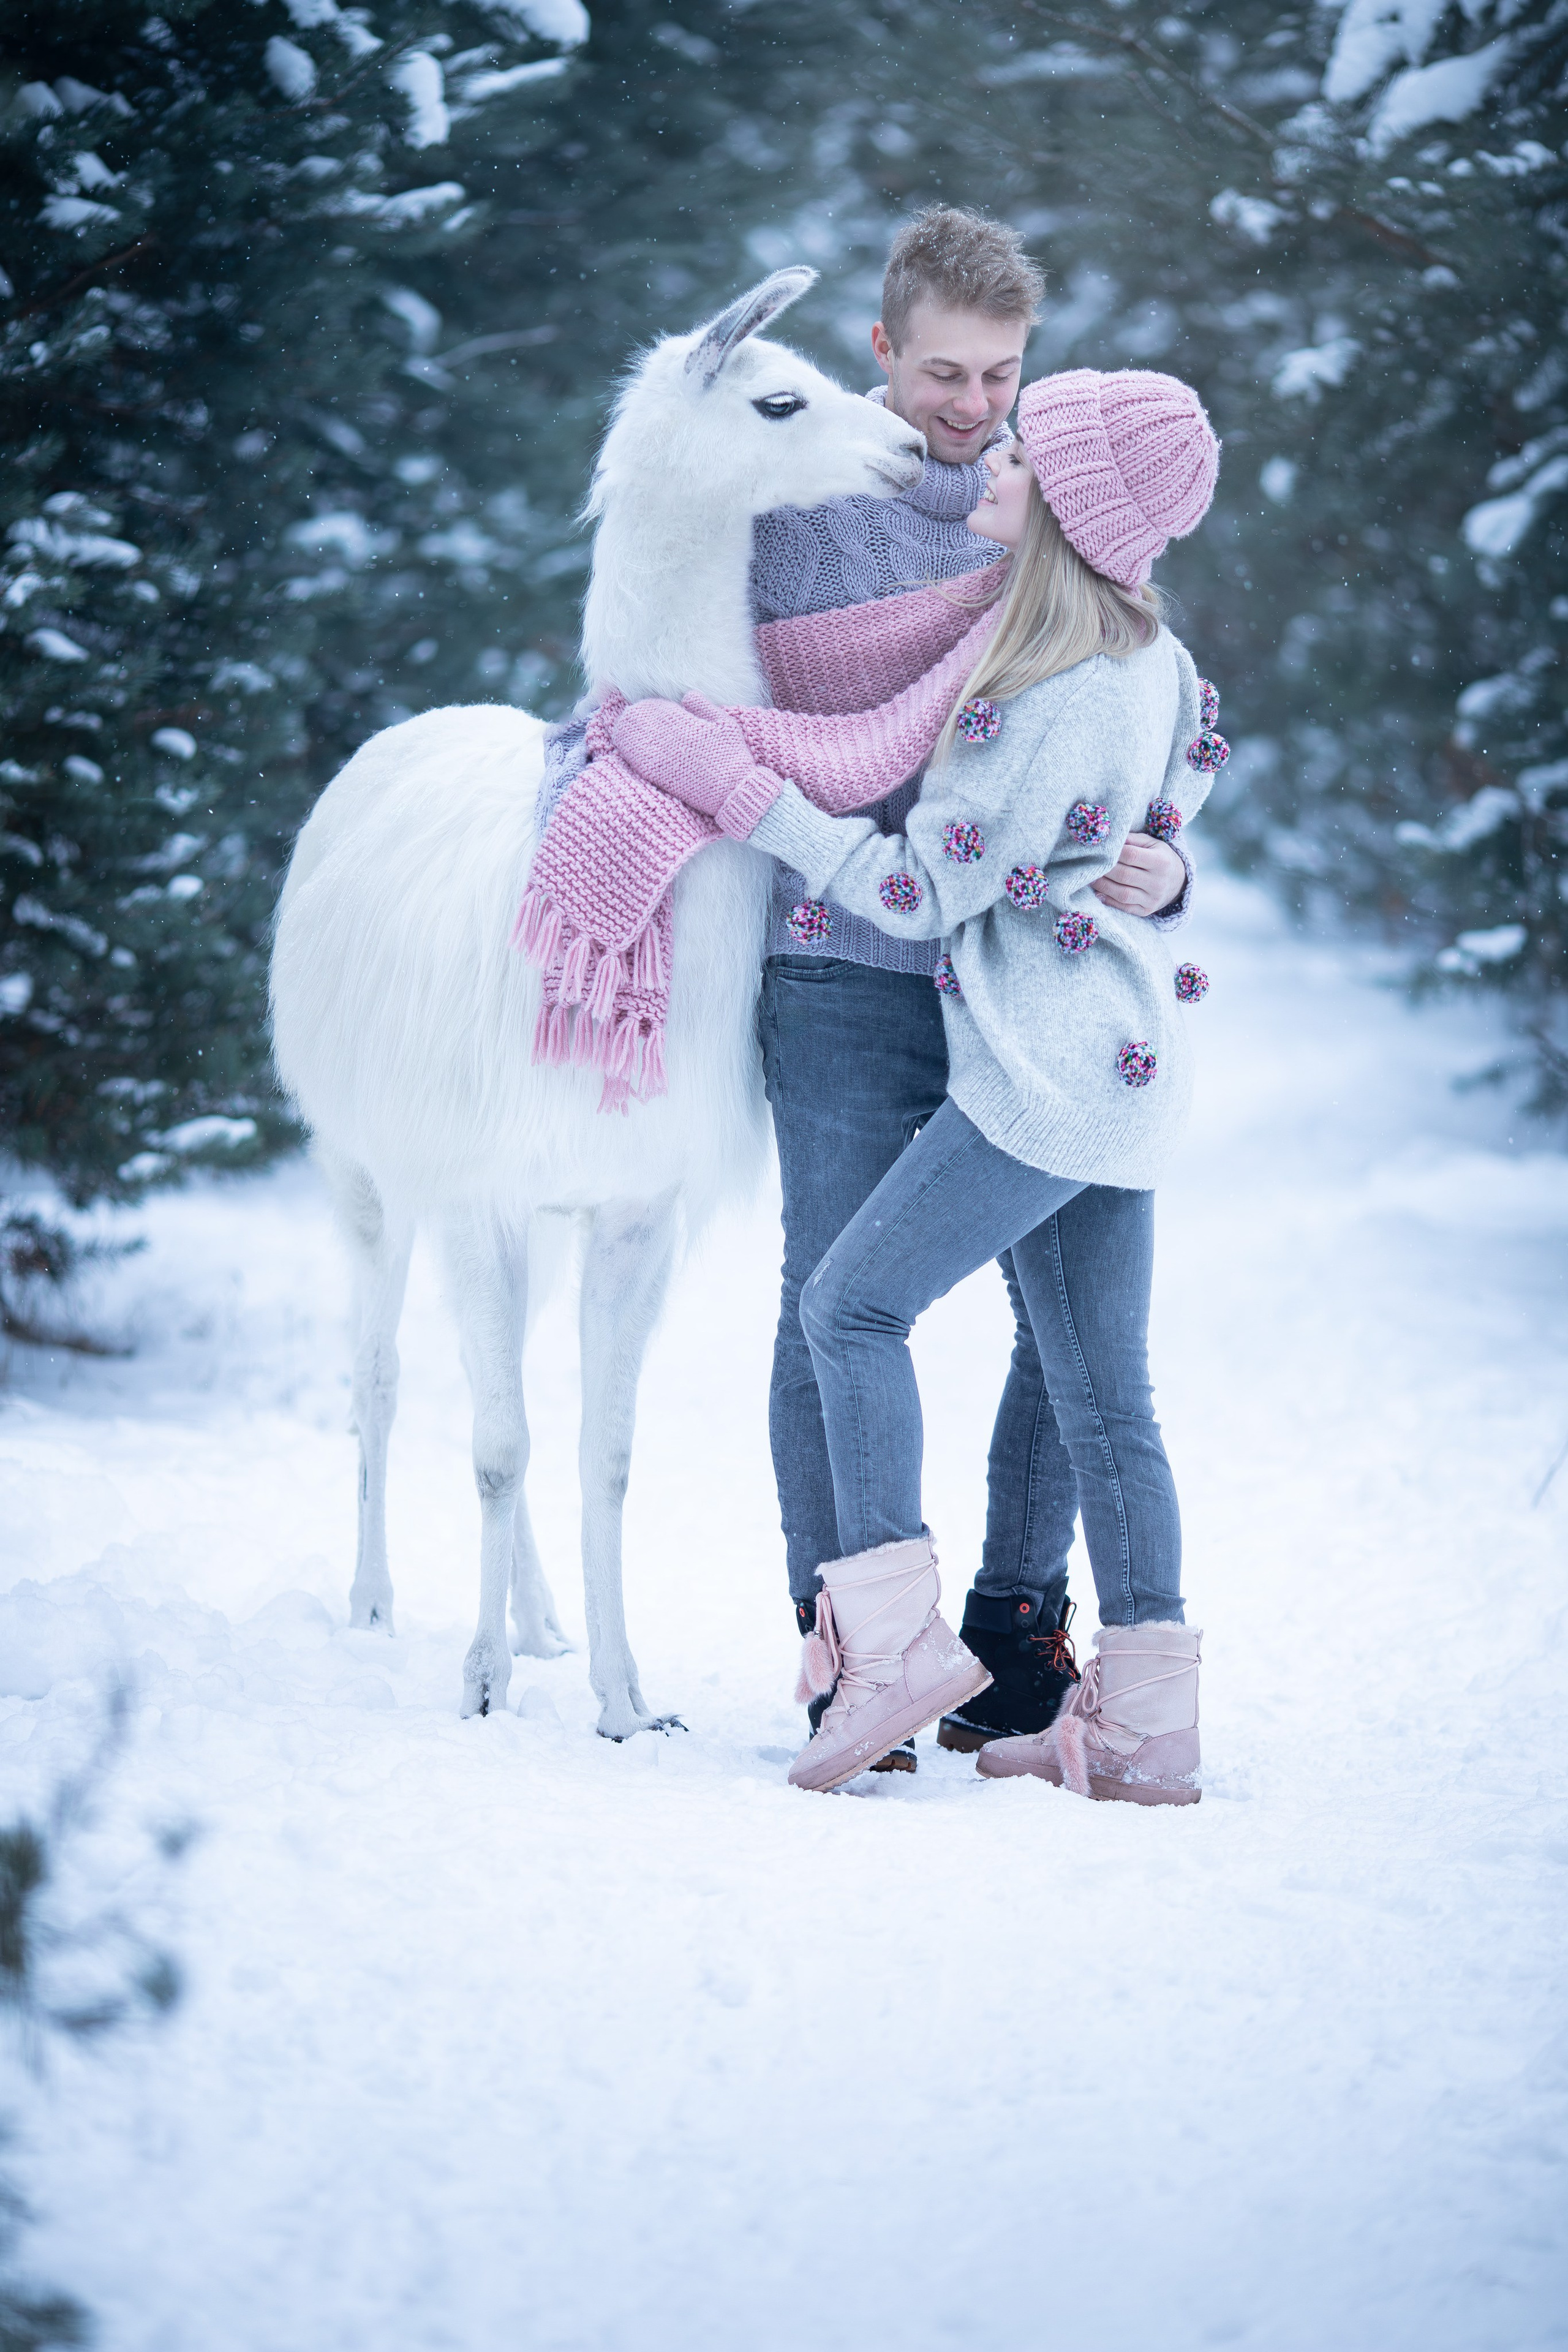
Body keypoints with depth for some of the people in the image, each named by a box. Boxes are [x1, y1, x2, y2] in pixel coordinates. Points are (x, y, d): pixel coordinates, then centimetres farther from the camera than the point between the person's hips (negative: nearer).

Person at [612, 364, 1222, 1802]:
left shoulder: (1052, 702, -20)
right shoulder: (1154, 652, 8)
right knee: (1105, 1391, 9)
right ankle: (1148, 1728, 9)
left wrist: (730, 785, -14)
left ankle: (895, 1638, -6)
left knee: (854, 1305, -1)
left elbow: (923, 891, -15)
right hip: (1127, 1065, 10)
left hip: (1046, 1075, -10)